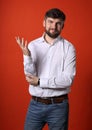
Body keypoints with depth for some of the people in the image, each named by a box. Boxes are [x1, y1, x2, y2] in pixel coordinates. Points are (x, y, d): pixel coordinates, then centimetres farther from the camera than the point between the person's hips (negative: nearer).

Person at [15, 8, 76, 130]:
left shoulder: (68, 47, -5)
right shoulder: (33, 45, 0)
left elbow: (68, 79, -13)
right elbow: (30, 76, -7)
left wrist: (39, 81, -13)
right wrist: (27, 56, -23)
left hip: (58, 105, -1)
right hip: (35, 104, 2)